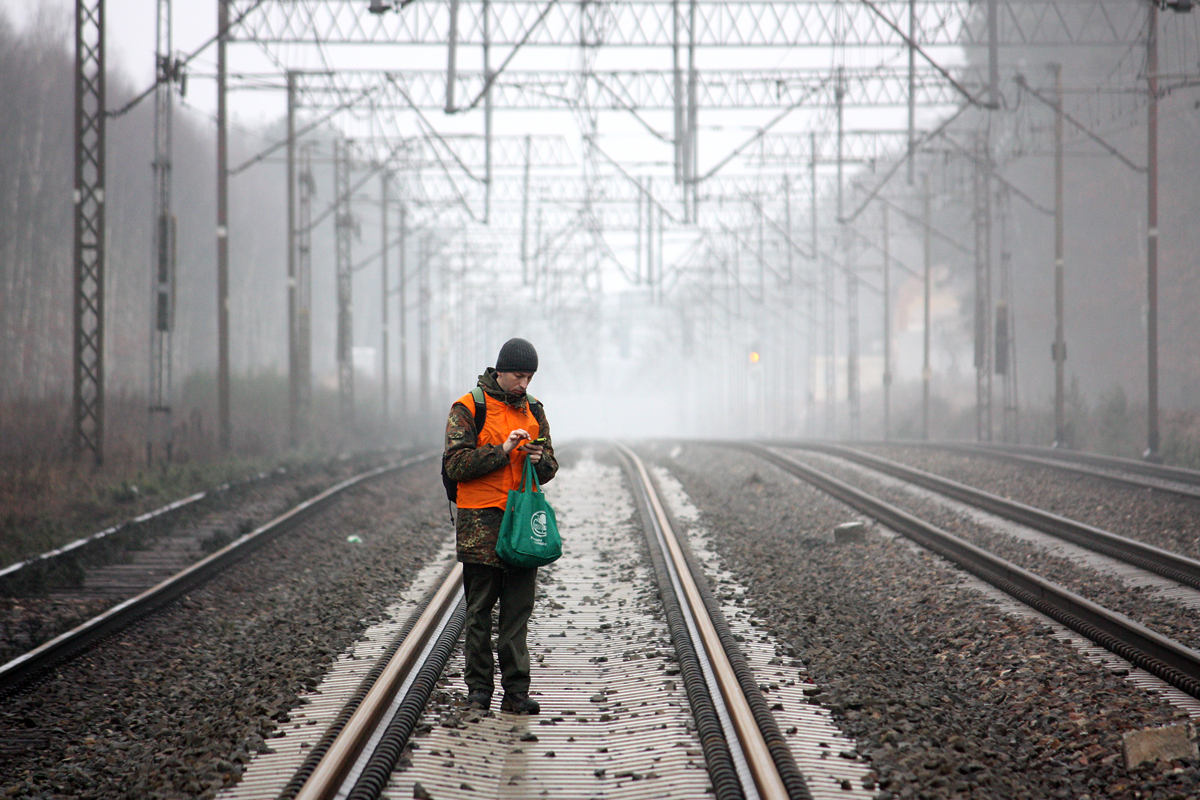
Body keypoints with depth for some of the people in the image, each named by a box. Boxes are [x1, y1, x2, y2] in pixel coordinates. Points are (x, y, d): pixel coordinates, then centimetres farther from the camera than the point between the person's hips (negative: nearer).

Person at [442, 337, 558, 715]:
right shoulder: (468, 408, -2)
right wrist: (502, 451, -17)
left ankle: (516, 691, 2)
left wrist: (539, 459, -8)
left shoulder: (533, 410, 13)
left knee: (518, 610, 1)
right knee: (480, 610, 2)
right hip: (481, 520, -4)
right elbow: (456, 464, -10)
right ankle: (478, 687, 9)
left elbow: (550, 468, 15)